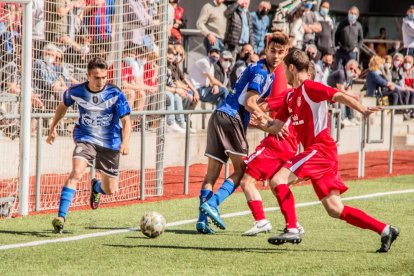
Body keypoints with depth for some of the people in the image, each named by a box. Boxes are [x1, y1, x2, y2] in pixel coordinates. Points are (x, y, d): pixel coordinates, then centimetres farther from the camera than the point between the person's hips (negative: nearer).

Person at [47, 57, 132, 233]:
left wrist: (125, 142, -33)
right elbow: (63, 106, 12)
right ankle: (61, 217, -30)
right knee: (76, 173, -29)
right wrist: (53, 128, 18)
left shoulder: (115, 94, -16)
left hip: (110, 143, 1)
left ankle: (96, 187, 49)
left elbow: (126, 121, -17)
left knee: (110, 190, 9)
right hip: (86, 139, -1)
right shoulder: (76, 92, -10)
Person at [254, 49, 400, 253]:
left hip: (320, 148, -9)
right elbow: (276, 126, 19)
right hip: (316, 152, 9)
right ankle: (385, 230, 9)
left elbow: (340, 96, -20)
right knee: (334, 210, 6)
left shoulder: (309, 88, -7)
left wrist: (362, 110, -35)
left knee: (278, 180, -17)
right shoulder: (290, 97, 19)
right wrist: (264, 123, -3)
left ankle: (292, 230, -18)